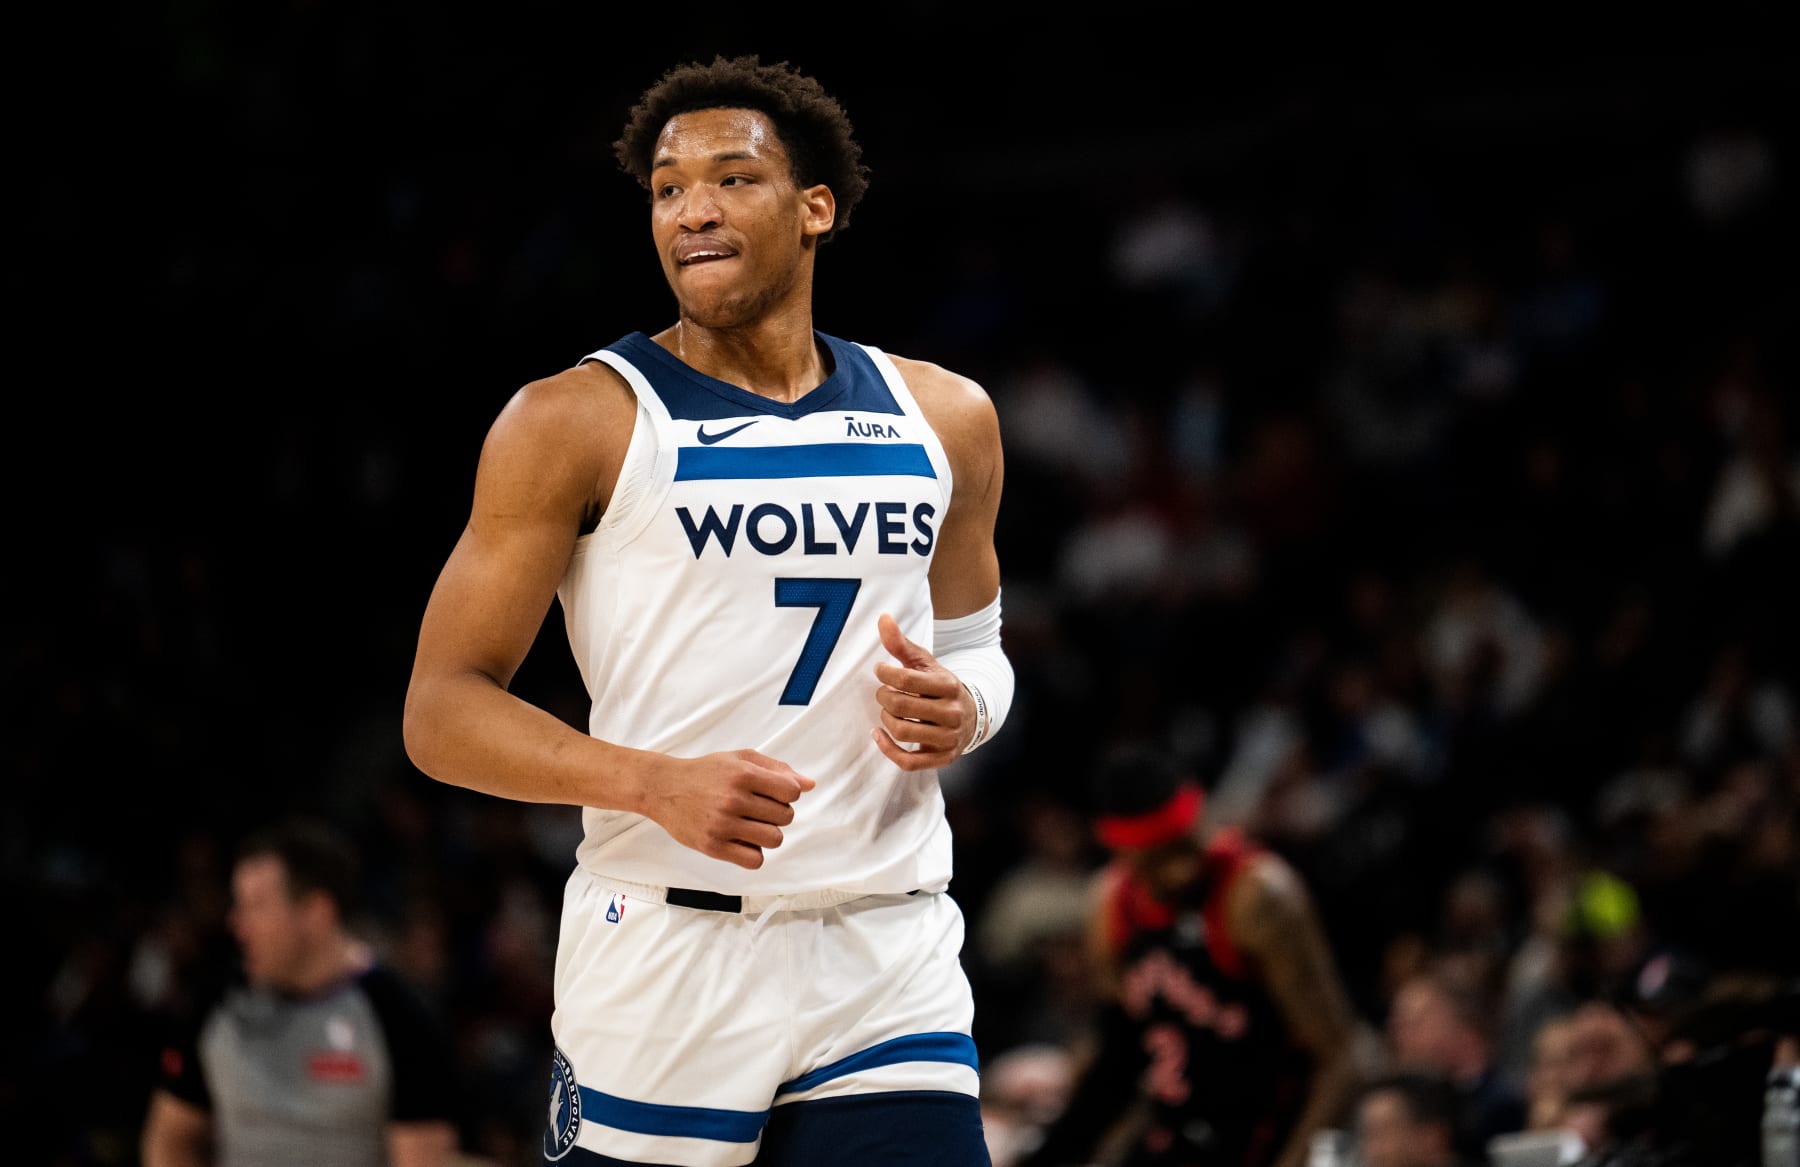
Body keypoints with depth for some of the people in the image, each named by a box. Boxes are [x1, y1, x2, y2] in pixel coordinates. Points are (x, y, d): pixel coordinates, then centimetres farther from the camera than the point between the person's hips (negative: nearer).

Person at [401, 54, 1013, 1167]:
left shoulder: (944, 418, 10)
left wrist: (962, 709, -1)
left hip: (890, 958, 3)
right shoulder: (576, 421, -3)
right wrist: (656, 783, -20)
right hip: (666, 953, -3)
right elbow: (442, 711, -5)